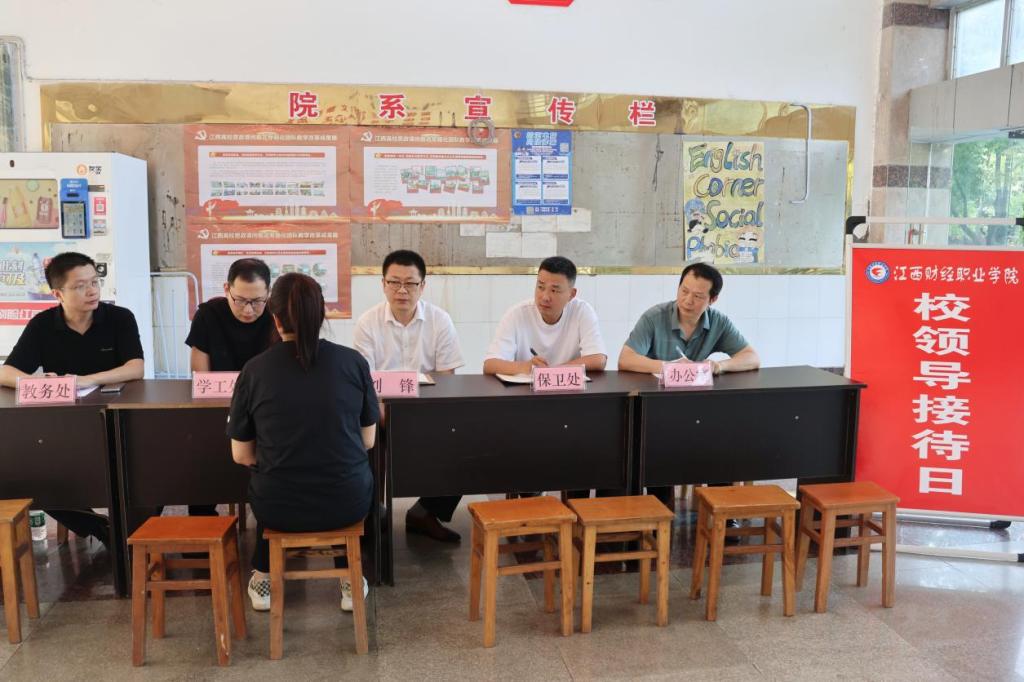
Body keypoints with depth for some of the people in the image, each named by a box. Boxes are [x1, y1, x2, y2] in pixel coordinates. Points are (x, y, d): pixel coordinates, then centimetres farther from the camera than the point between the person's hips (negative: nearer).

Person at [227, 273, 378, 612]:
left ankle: (263, 579, 45)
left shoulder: (254, 370, -10)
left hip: (279, 508, 0)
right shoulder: (354, 362, -8)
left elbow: (242, 455, -2)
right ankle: (350, 580, 38)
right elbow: (368, 440, 1)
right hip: (348, 504, 0)